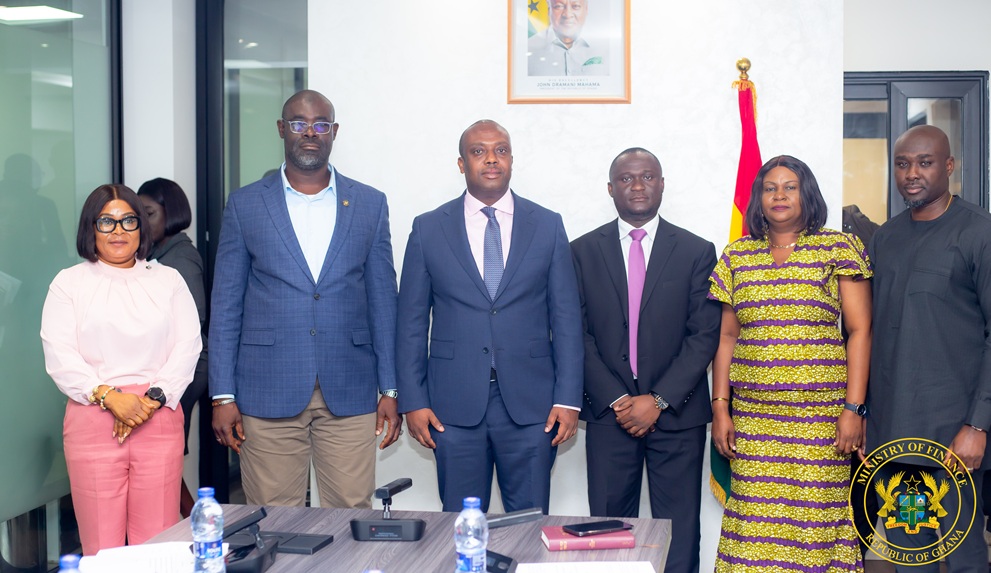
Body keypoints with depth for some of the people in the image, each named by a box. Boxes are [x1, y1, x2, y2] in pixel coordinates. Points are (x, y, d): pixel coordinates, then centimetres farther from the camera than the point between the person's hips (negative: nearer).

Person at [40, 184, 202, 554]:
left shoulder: (168, 280, 15)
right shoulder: (69, 283, 11)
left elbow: (188, 346, 6)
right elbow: (59, 356, 1)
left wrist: (153, 398, -9)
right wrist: (109, 397, -13)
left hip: (160, 419, 1)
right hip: (93, 420, -1)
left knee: (158, 546, -1)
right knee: (101, 545, -2)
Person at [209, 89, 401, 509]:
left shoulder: (370, 204, 7)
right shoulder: (245, 205, 5)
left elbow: (383, 301, 8)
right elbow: (225, 306, 5)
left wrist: (390, 390, 4)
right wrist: (223, 395, -1)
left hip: (349, 394, 1)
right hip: (268, 395, 0)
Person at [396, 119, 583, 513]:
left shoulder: (547, 225, 6)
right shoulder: (428, 229, 5)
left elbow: (566, 319, 4)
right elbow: (411, 322, 6)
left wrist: (568, 398, -2)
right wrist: (413, 401, 0)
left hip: (530, 405, 0)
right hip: (454, 406, 0)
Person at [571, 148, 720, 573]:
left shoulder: (696, 252, 4)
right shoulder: (583, 251, 6)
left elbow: (704, 336, -1)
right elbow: (578, 334, 2)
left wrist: (658, 400, -10)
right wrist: (615, 399, -8)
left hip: (676, 413, 0)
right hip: (609, 412, 1)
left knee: (678, 533, 3)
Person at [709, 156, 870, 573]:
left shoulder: (838, 249, 3)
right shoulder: (737, 256, 12)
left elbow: (859, 331, 0)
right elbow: (726, 337, 13)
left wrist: (853, 408, -7)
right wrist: (719, 408, 6)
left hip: (820, 414, -2)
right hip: (753, 418, 3)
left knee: (814, 515, -2)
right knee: (755, 525, 0)